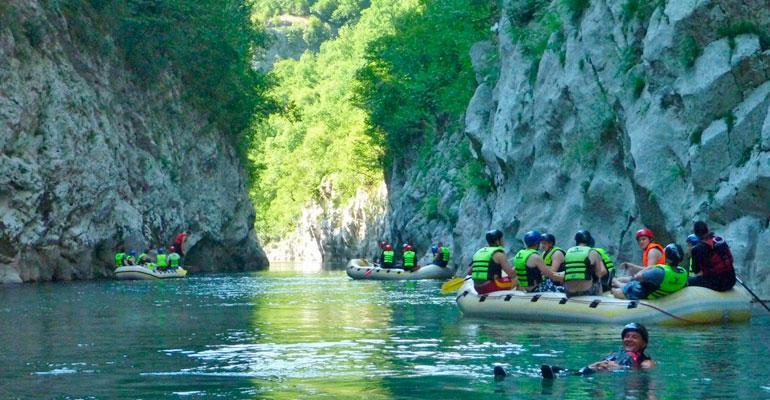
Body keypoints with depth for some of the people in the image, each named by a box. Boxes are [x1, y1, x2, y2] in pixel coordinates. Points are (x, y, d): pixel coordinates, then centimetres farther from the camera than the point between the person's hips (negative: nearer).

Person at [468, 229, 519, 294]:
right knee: (516, 280, 3)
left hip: (478, 289, 7)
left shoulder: (478, 252, 14)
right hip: (491, 287, -7)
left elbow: (469, 272, 15)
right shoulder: (499, 254, -6)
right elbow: (511, 273, -11)